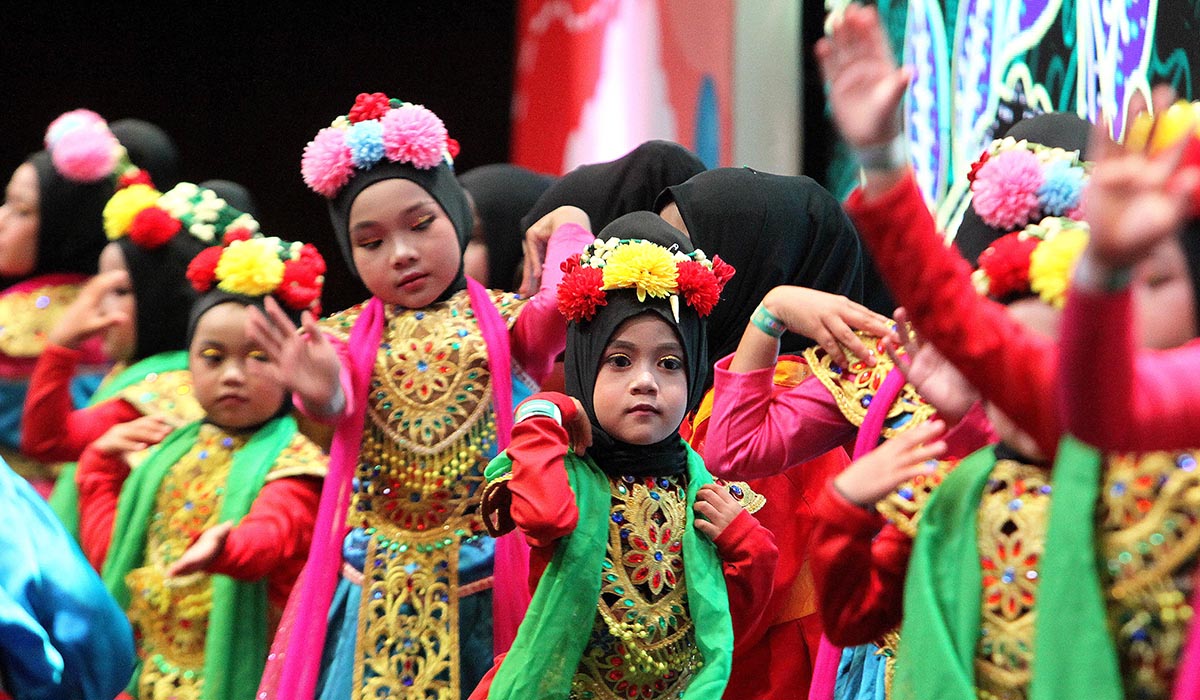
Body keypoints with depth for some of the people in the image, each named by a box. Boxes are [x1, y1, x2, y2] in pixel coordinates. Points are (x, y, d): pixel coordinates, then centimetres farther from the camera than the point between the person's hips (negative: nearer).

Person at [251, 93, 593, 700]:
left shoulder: (503, 320, 2)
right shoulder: (348, 335, 7)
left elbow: (566, 301, -19)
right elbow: (336, 400, -14)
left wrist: (567, 228, 0)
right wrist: (322, 391, -38)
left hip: (481, 582, -2)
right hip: (376, 586, 2)